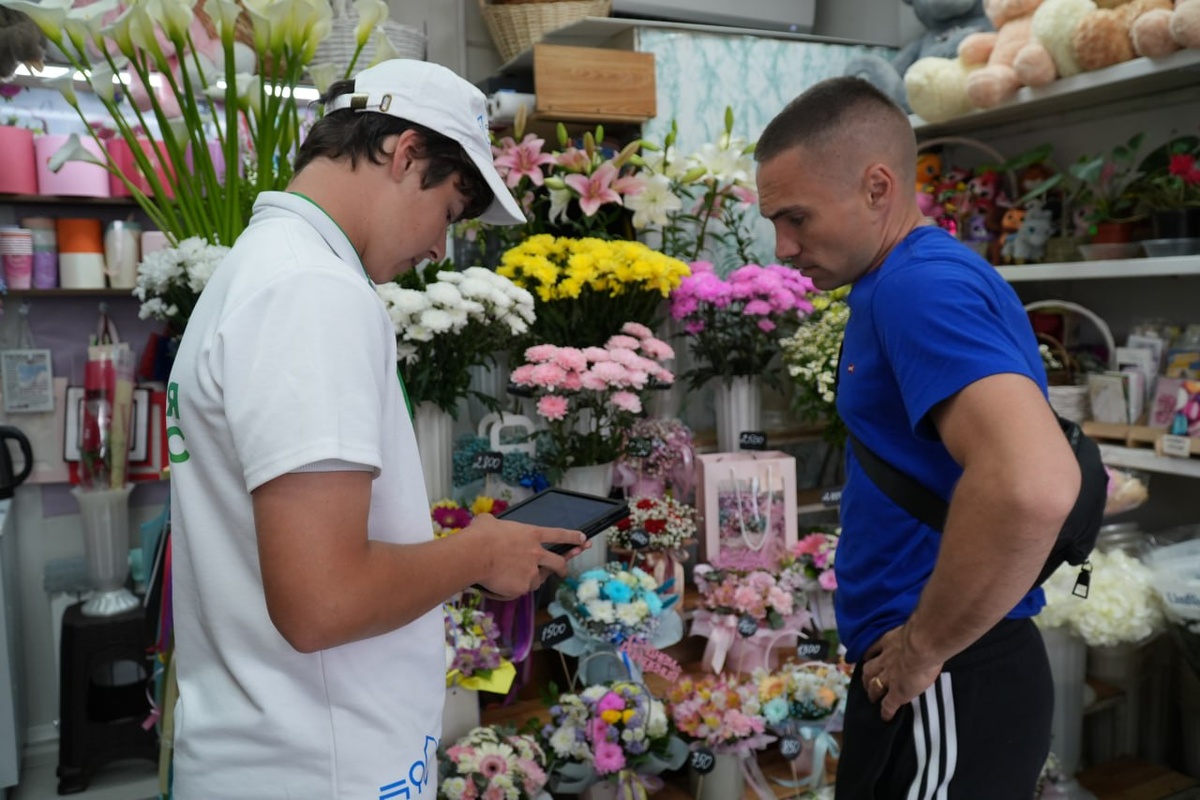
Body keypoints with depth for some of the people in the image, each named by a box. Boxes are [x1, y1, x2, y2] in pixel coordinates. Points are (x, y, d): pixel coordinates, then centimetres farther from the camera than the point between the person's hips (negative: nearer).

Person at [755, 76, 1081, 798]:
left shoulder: (921, 284, -20)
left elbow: (1033, 486, -37)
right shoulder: (903, 283, 11)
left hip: (943, 684, -10)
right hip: (911, 678, 10)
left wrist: (923, 648, -22)